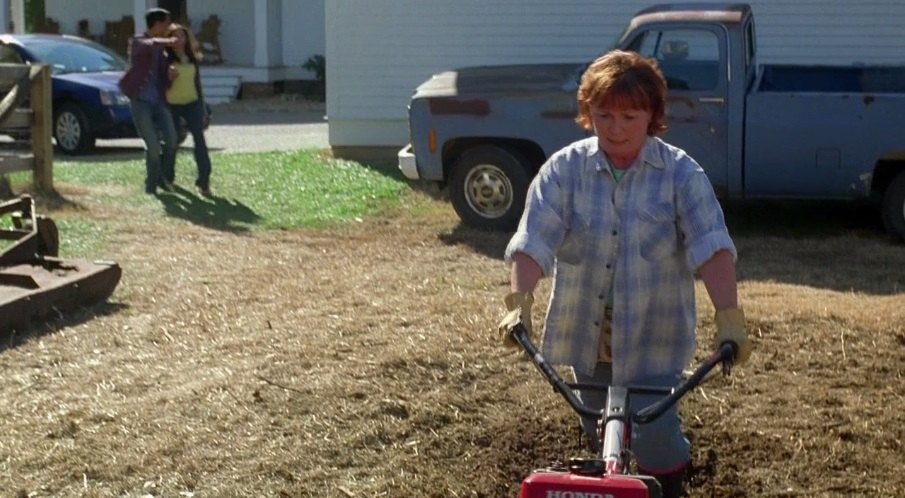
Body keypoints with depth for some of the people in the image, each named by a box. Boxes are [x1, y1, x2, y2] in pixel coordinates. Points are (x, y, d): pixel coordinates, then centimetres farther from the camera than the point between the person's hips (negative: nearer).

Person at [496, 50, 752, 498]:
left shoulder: (680, 172, -10)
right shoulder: (564, 168, -7)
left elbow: (711, 245, -19)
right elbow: (533, 241, -16)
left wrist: (729, 317, -31)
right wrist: (519, 302, -31)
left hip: (653, 334, -2)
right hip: (585, 331, 2)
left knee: (655, 434, -8)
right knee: (598, 434, 17)